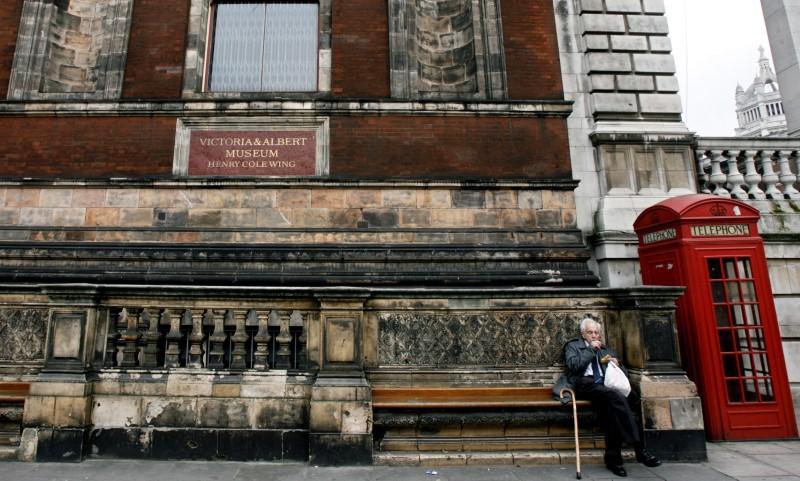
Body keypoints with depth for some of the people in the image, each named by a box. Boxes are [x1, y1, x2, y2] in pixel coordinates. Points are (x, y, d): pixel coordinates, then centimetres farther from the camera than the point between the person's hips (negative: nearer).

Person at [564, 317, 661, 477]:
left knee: (612, 406, -31)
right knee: (616, 397, -32)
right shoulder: (572, 346, 15)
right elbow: (573, 365, -5)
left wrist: (616, 364, 5)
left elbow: (623, 372, 27)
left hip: (604, 384, 5)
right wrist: (591, 349, -2)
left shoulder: (606, 350, 29)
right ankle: (639, 449, -32)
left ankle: (612, 458, -25)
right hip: (585, 384, -5)